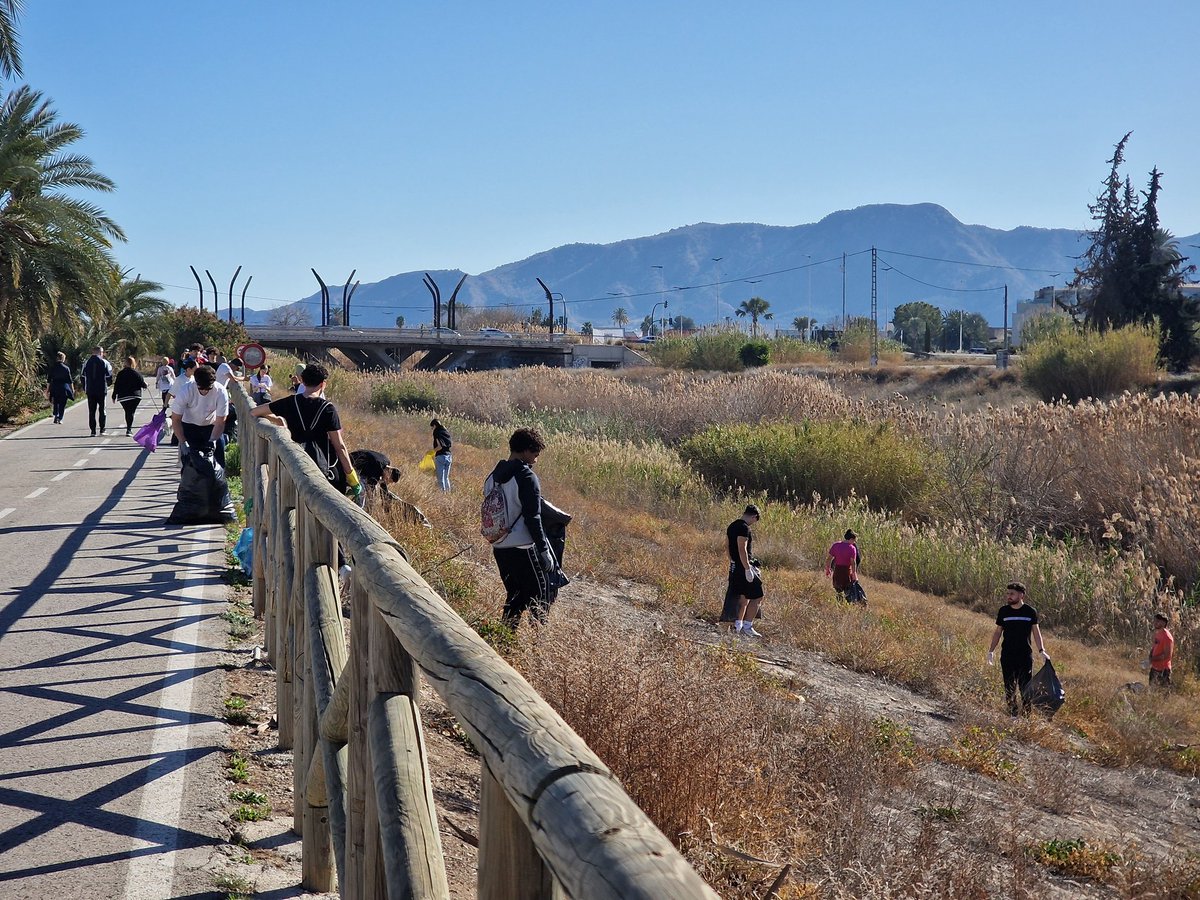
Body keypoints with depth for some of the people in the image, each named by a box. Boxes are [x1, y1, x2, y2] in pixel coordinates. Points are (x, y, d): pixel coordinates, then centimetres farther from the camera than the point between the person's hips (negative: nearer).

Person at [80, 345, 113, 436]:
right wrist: (108, 383, 18)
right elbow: (109, 377, -4)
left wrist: (84, 388, 16)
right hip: (102, 390, -2)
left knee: (92, 411, 6)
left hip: (90, 390, 2)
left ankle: (93, 430, 2)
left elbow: (83, 376, 7)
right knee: (102, 409, 8)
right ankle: (102, 429, 5)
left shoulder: (86, 363, 5)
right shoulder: (105, 363, -4)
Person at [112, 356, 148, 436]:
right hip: (135, 396, -3)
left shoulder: (120, 373, 1)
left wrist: (114, 396, 9)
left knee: (127, 412, 17)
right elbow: (142, 384, -5)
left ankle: (129, 429, 24)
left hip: (122, 396, 3)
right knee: (131, 412, -3)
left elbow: (116, 386, 2)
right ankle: (129, 429, -14)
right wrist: (145, 385, 19)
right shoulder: (136, 373, -6)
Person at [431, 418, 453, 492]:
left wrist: (433, 451, -5)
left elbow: (440, 446, -16)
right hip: (448, 456, 8)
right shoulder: (446, 432, 15)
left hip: (440, 456, -8)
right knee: (446, 477, 15)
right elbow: (449, 445, 14)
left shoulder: (437, 433, -7)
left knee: (441, 478, -5)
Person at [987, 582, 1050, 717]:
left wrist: (1042, 651, -4)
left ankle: (1027, 715, 4)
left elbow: (1036, 632, 5)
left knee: (1025, 687, -3)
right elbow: (998, 631, 11)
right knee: (1009, 688, 4)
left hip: (1025, 655, -2)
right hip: (1007, 655, 2)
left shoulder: (1030, 612, 0)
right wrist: (991, 651, 5)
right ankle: (1012, 715, 13)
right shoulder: (1003, 611, 4)